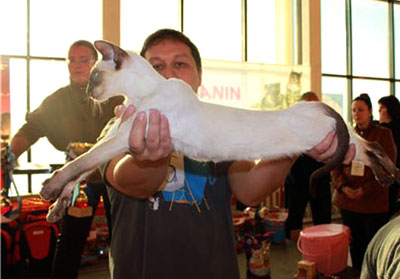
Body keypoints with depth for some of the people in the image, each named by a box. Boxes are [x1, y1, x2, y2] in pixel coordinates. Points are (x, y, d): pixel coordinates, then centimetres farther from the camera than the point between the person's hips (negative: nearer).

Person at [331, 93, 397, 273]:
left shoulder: (383, 134, -1)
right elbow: (335, 165, 7)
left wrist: (365, 190, -14)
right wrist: (343, 187, -9)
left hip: (374, 202, -3)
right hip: (348, 200, 3)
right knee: (355, 245, 11)